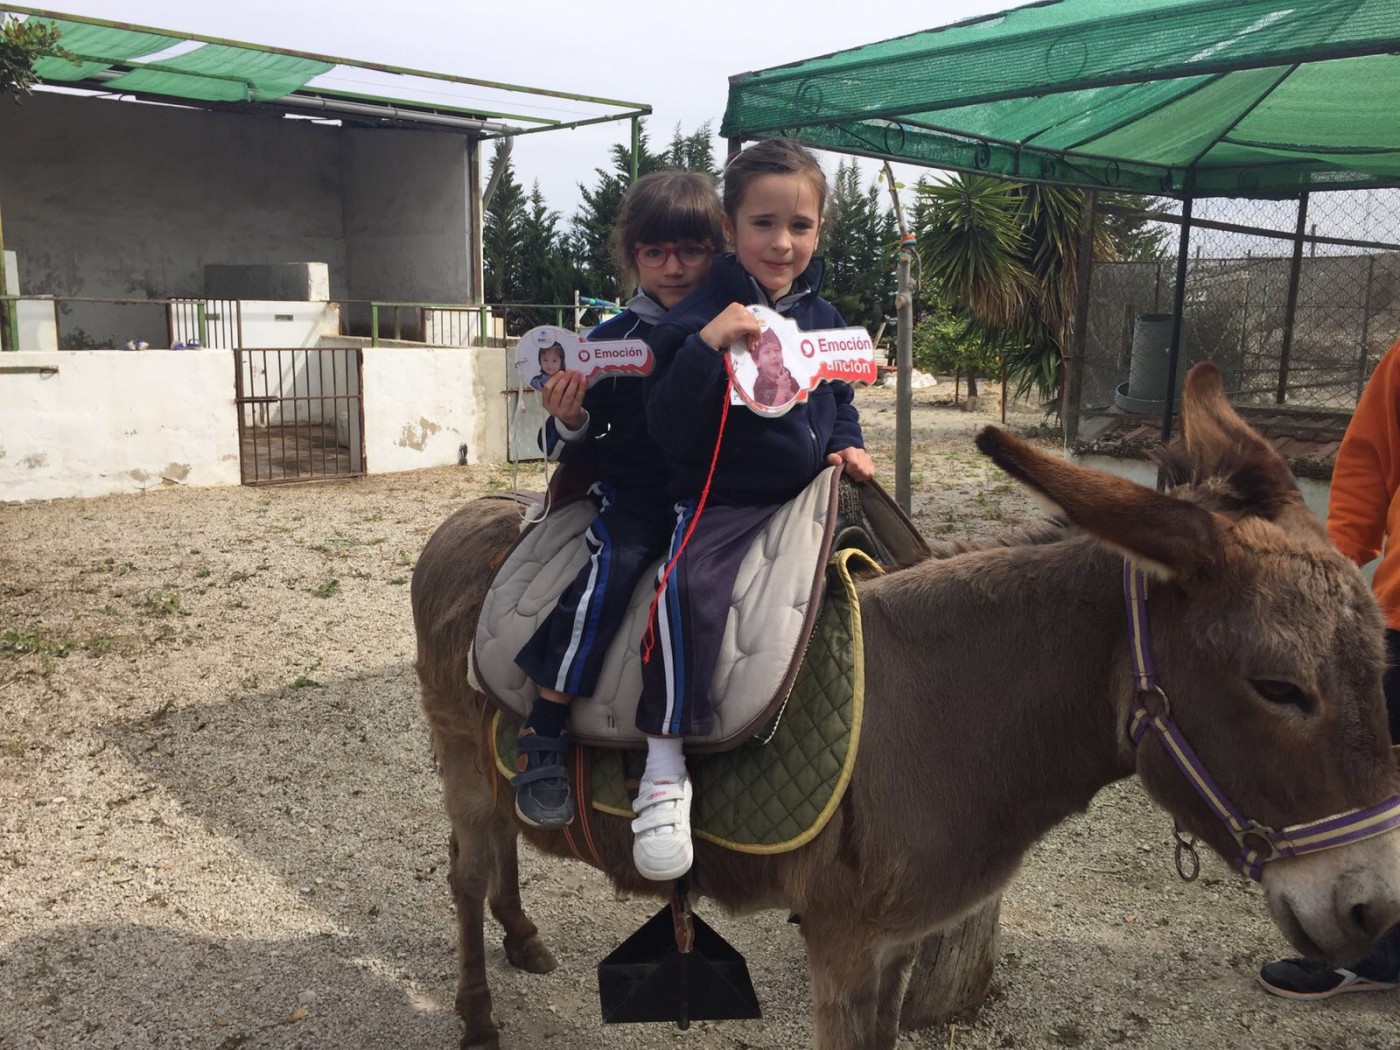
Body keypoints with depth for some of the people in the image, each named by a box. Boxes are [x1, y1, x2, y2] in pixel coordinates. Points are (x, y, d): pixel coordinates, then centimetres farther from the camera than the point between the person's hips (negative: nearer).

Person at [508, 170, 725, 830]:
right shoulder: (612, 342, 1)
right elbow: (575, 454, 4)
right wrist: (568, 423, -19)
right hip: (633, 499, -2)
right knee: (614, 562, -29)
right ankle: (542, 737, -21)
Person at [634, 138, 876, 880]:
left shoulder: (824, 318, 13)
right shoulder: (699, 318, -6)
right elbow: (669, 431, -14)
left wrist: (847, 446, 5)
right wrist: (706, 347, -26)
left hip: (811, 492, 6)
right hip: (722, 502, -6)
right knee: (689, 583, -33)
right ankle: (665, 766, -24)